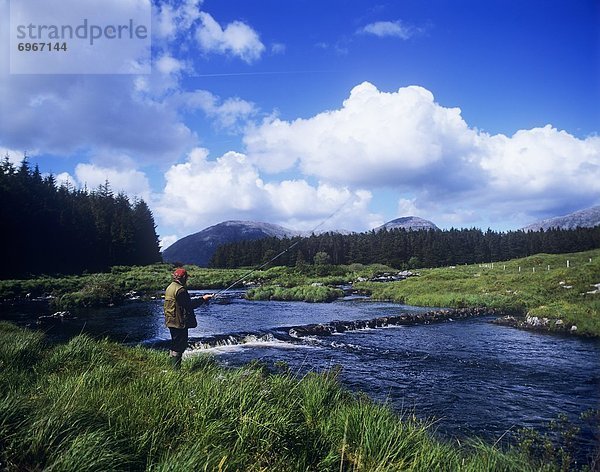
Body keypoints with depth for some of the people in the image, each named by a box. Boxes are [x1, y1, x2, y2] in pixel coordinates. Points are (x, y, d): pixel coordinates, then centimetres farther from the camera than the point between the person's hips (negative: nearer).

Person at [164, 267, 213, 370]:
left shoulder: (169, 287, 12)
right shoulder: (180, 289, -19)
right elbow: (189, 305, -20)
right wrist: (203, 299, -13)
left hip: (171, 322, 10)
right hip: (179, 323, -10)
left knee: (175, 344, 20)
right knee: (179, 346, -3)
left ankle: (171, 363, 26)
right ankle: (176, 369, 0)